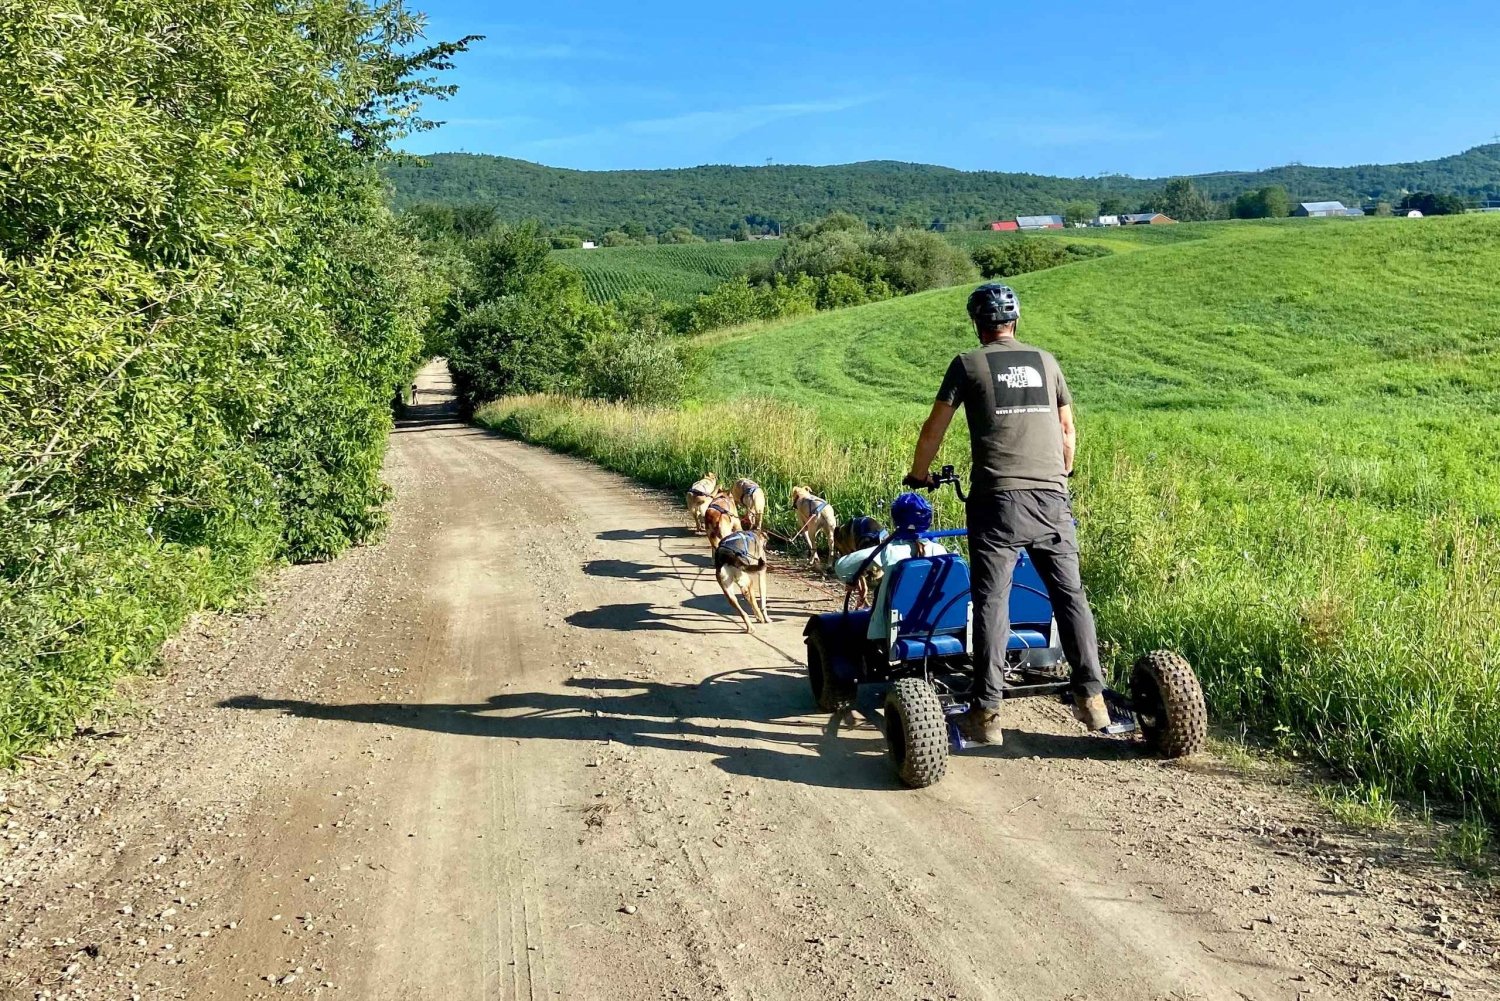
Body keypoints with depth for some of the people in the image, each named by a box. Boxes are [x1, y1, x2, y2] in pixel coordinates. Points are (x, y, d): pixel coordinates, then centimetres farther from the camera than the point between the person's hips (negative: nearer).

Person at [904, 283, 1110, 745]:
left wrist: (919, 474, 22)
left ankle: (986, 712, -1)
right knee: (1070, 594, 9)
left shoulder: (968, 364, 4)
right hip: (1052, 497, 3)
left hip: (997, 499, -3)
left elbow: (933, 430, 6)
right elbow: (1068, 427, 20)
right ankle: (1091, 697, 11)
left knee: (991, 601, -1)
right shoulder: (1045, 361, 14)